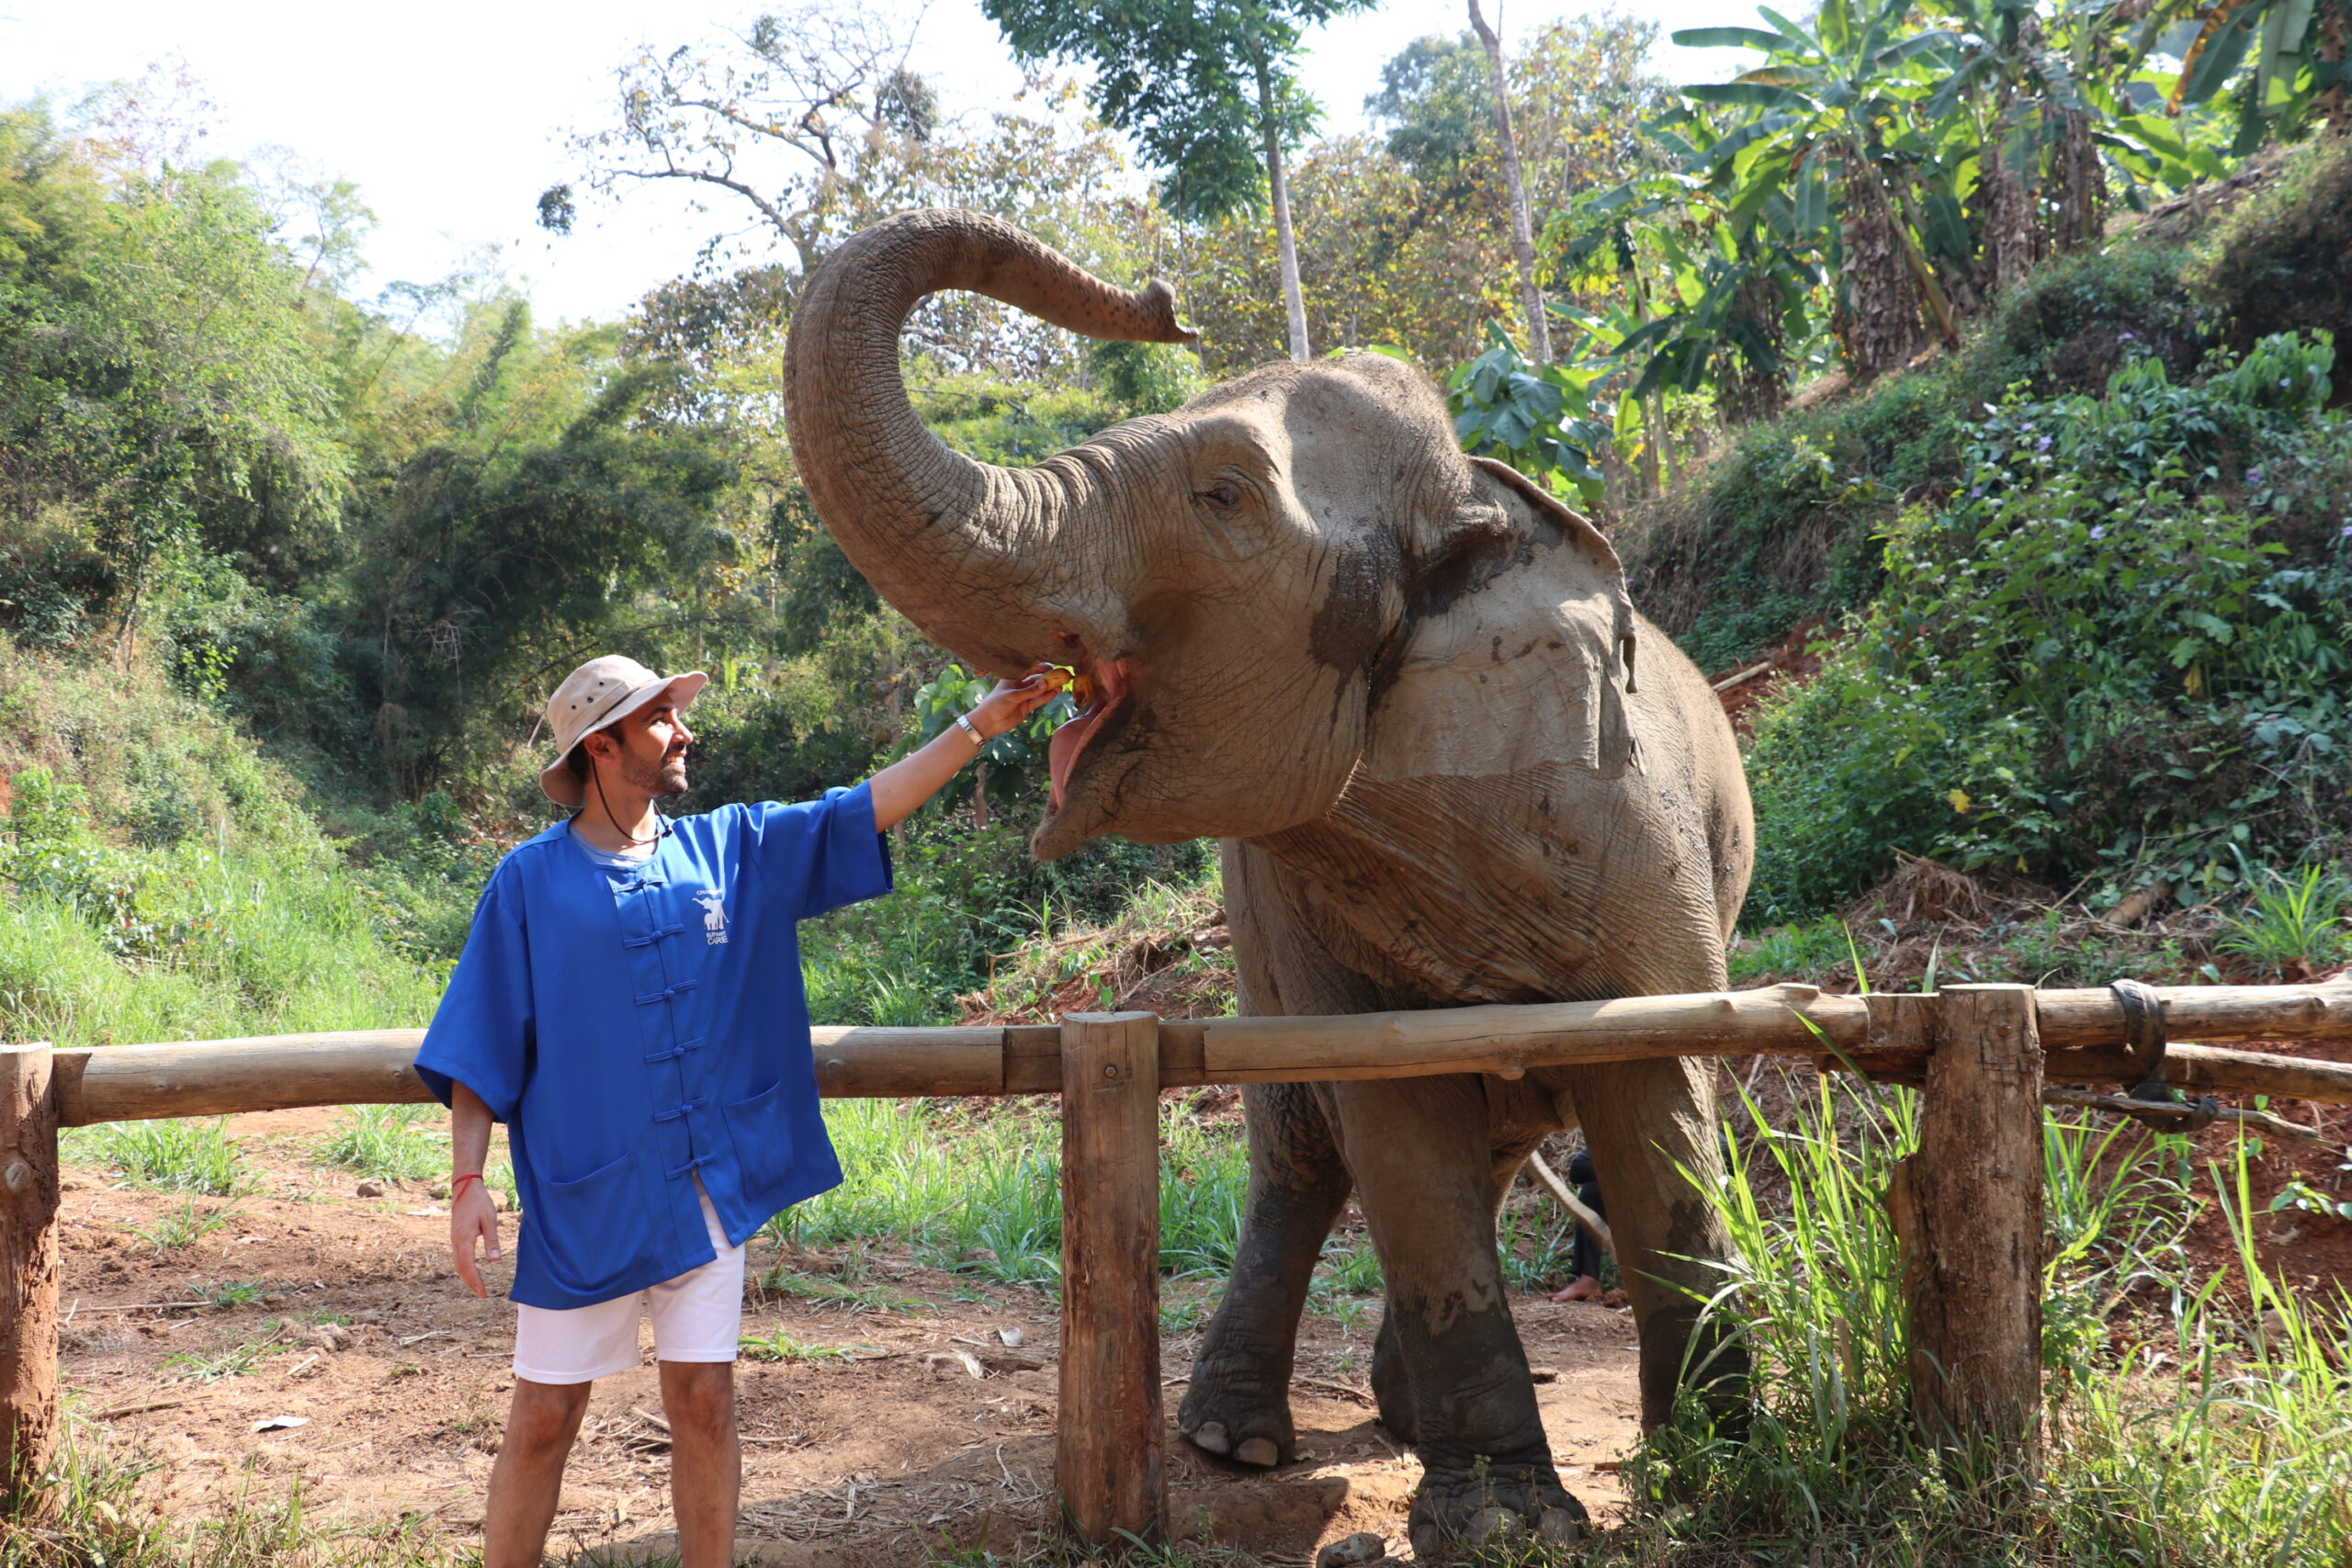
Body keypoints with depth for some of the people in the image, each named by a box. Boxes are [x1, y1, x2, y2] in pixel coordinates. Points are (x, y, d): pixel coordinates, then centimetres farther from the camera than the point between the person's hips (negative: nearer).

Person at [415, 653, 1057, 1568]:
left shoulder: (732, 849, 5)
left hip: (708, 1186, 3)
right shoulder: (532, 878, -4)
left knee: (705, 1406, 9)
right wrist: (468, 1183, -10)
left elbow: (865, 811, 3)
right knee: (544, 1420, 5)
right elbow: (479, 1048, -3)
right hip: (582, 1199, -3)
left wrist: (979, 727, -2)